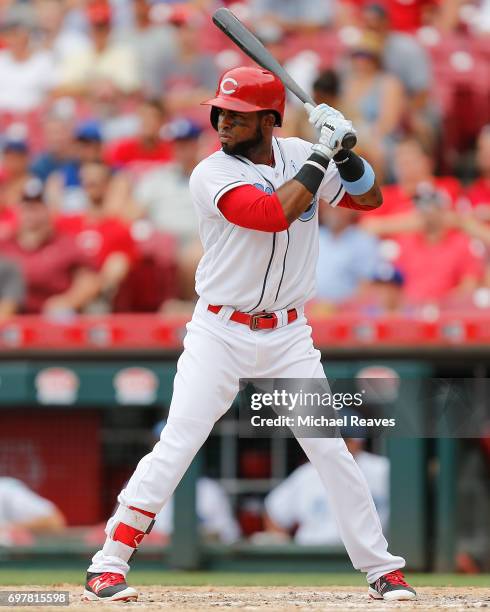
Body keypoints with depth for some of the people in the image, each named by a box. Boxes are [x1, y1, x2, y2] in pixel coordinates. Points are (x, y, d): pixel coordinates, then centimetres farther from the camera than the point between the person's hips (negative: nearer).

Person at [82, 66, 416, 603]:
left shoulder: (298, 155, 2)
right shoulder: (212, 175, -13)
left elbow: (369, 197, 9)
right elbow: (273, 213, -28)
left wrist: (344, 150, -9)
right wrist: (322, 157, -20)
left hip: (288, 335, 3)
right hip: (220, 332, -3)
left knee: (331, 449, 2)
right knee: (177, 445, -13)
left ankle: (382, 569, 12)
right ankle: (108, 565, -9)